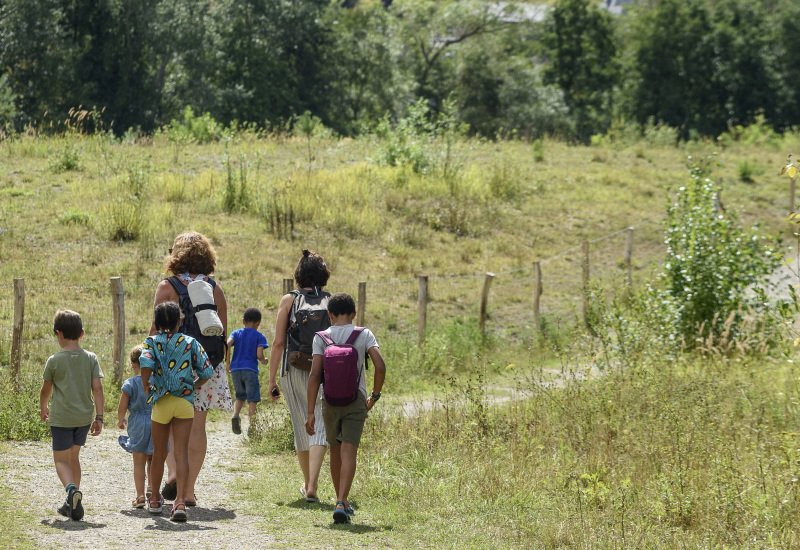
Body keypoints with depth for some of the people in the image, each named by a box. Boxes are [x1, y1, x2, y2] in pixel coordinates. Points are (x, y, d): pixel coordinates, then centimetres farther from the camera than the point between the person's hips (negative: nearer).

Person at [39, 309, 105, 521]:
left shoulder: (54, 361, -7)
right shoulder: (91, 358, 0)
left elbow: (45, 390, 4)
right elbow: (97, 388, -5)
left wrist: (43, 409, 23)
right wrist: (99, 417, -2)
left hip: (61, 418, -4)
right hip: (84, 416, 4)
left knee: (61, 460, 0)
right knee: (74, 457, 19)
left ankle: (72, 488, -29)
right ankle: (72, 503, 22)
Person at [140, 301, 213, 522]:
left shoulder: (152, 342, 0)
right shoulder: (190, 342, 4)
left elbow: (146, 362, -20)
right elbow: (207, 371, 2)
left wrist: (145, 386, -4)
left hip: (161, 402, 0)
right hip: (185, 402, 0)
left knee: (159, 453, 15)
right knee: (181, 453, -3)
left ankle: (155, 499, 30)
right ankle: (181, 502, -18)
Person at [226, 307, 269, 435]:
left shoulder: (236, 333, 11)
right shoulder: (260, 336, 3)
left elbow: (228, 344, -7)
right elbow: (259, 355, -9)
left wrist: (228, 362, 1)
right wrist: (264, 361, 13)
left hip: (235, 369, 4)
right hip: (250, 369, -3)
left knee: (240, 396, 18)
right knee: (252, 400, -1)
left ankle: (235, 414, -9)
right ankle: (252, 426, -7)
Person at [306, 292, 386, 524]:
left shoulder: (321, 338, -1)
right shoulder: (364, 335, -1)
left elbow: (314, 375, -8)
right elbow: (380, 366, -11)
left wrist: (311, 412, -8)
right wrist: (375, 395, 4)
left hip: (330, 401, 1)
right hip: (356, 400, -1)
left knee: (335, 450, 17)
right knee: (349, 452, -7)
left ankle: (342, 501, 28)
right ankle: (341, 503, -23)